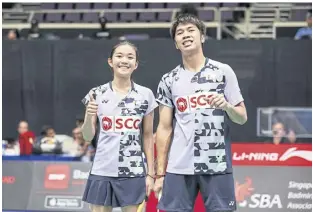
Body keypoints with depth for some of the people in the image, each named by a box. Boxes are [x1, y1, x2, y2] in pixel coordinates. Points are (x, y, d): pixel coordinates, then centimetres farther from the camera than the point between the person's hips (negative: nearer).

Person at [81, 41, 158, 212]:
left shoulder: (145, 95, 3)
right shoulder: (97, 94, 3)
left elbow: (148, 137, 7)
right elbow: (87, 137, 4)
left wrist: (150, 173, 4)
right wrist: (89, 116, -16)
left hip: (133, 173, 0)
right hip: (102, 172, 0)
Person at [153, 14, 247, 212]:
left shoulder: (223, 71, 5)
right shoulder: (169, 80, 9)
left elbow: (242, 118, 5)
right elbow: (164, 128, 8)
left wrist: (227, 106, -17)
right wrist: (160, 172, 3)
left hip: (217, 166, -1)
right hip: (179, 168, 1)